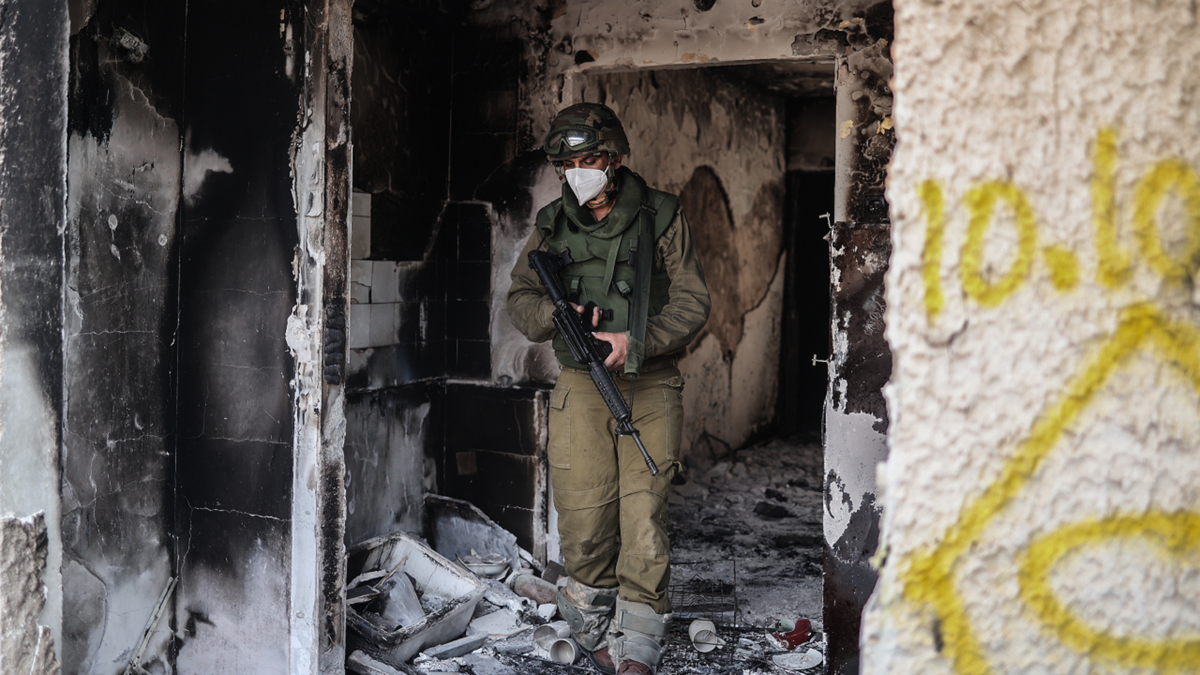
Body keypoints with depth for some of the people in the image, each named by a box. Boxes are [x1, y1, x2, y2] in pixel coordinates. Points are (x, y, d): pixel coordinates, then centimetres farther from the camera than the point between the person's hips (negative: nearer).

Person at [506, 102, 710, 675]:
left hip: (651, 387, -2)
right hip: (580, 388, 2)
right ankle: (593, 627, 24)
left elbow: (692, 301, -1)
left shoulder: (660, 217, 1)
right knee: (584, 521, 1)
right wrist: (558, 316, -7)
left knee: (644, 519, -6)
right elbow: (519, 298, 15)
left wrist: (635, 341, -15)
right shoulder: (552, 226, 9)